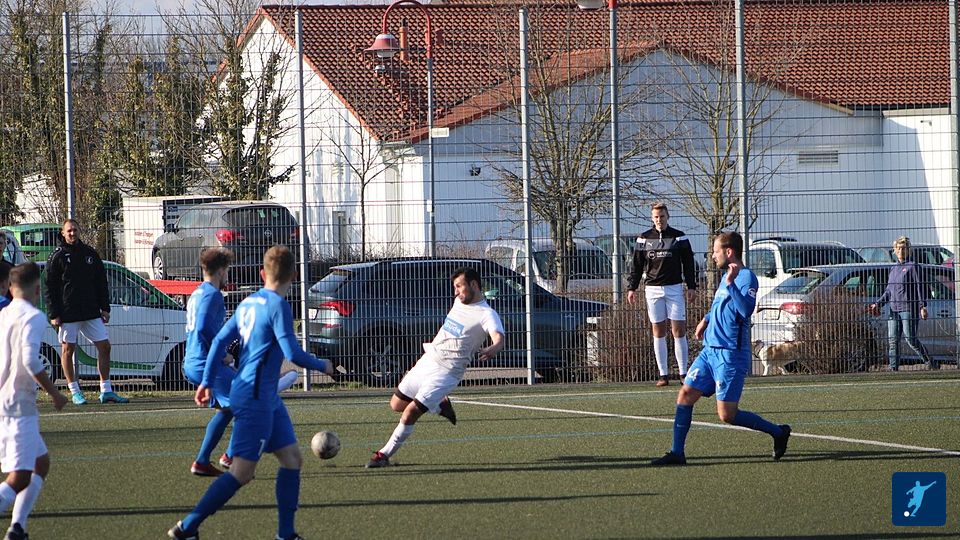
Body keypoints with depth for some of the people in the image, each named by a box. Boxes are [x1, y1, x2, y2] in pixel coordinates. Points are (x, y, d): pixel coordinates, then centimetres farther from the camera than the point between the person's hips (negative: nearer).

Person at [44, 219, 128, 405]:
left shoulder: (90, 254, 10)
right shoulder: (57, 257, -2)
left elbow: (101, 283, 15)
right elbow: (50, 288, -4)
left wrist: (105, 308, 9)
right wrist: (54, 315, -10)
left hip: (91, 312, 4)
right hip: (67, 313, -4)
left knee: (104, 346, 1)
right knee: (68, 350, 0)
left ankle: (106, 391, 7)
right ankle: (75, 392, 8)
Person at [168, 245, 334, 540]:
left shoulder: (249, 303, 10)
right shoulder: (278, 306, -15)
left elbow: (220, 340, 12)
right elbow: (293, 353, -19)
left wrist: (207, 382, 18)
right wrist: (322, 366, -2)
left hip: (266, 397, 9)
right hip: (255, 397, -9)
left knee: (293, 458, 11)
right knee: (242, 472, -8)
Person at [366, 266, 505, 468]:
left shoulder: (486, 314, -16)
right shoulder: (459, 302, 9)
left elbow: (498, 338, -35)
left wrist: (492, 349, -57)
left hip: (445, 372, -8)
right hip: (426, 361, 9)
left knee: (411, 412, -16)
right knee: (397, 405, 14)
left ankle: (385, 455, -4)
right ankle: (441, 406, 30)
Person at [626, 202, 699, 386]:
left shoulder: (679, 237, 3)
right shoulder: (644, 239, 7)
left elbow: (689, 264, 7)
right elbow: (636, 266, 11)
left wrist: (691, 287, 1)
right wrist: (632, 287, 4)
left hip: (674, 288, -1)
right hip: (653, 289, 1)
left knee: (679, 331, -5)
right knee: (658, 333, 2)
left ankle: (683, 372, -2)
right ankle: (663, 374, 4)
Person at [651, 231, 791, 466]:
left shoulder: (746, 277, -13)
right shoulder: (727, 276, 15)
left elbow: (746, 310, -29)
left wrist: (731, 283, -30)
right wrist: (706, 319, 21)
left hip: (730, 354, -9)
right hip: (710, 350, 9)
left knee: (727, 415, -8)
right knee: (685, 395, 2)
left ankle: (778, 432, 8)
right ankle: (677, 453, 6)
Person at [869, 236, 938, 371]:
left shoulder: (912, 266, -2)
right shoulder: (893, 268, 18)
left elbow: (920, 287, -8)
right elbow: (888, 291, 24)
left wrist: (923, 306, -17)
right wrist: (878, 304, 13)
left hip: (909, 309, -7)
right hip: (894, 310, 7)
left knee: (911, 340, -8)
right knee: (892, 341, 0)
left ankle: (930, 362, 7)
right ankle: (893, 368, 0)